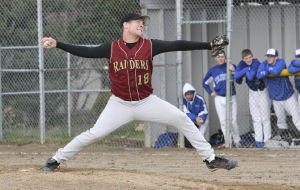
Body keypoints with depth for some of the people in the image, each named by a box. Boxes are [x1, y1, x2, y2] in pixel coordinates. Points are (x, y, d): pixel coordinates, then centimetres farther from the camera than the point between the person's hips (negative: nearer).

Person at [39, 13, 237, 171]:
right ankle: (57, 159, 3)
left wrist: (210, 45, -14)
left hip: (147, 102, 1)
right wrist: (57, 44, -9)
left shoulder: (150, 46, -4)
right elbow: (86, 52, -1)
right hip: (120, 104, -1)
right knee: (95, 133, -11)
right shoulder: (112, 48, -4)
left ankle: (210, 158, 0)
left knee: (182, 119, -9)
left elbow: (177, 45, -8)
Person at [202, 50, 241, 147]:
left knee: (233, 120, -4)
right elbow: (205, 82, 22)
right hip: (219, 98, 2)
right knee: (223, 121, -2)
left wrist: (233, 71, -23)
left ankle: (237, 141, 6)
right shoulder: (212, 70, 8)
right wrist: (211, 92, 11)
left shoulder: (231, 67, 2)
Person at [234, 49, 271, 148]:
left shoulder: (256, 63, -22)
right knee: (256, 118, 4)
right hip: (252, 93, 5)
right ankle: (258, 140, 7)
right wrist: (246, 69, -22)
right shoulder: (242, 64, -6)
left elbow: (250, 77, -33)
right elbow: (236, 76, -18)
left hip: (262, 92, -5)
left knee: (265, 118, -3)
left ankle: (267, 140, 2)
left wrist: (246, 71, -16)